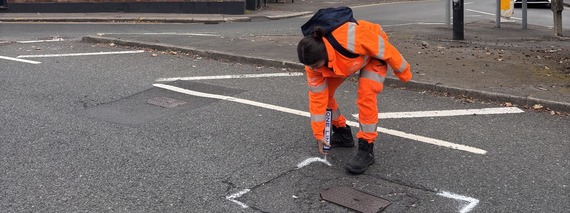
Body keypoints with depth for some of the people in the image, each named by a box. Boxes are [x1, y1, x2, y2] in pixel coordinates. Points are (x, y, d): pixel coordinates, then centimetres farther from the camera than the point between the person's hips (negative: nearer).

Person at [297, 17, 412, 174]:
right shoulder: (314, 61, -26)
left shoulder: (350, 40, -45)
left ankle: (366, 149, -14)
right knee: (324, 92, -3)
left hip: (374, 52, -5)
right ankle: (342, 133, 18)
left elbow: (387, 50, -28)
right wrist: (319, 134, -13)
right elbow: (317, 97, -17)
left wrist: (403, 72, -12)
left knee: (366, 95, -24)